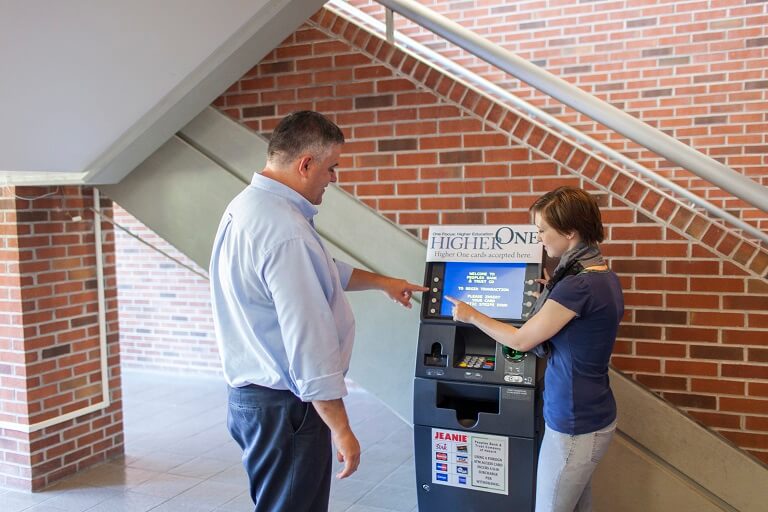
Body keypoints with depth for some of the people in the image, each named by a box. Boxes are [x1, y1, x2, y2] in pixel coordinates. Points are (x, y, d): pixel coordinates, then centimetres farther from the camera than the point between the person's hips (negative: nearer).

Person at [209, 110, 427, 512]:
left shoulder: (249, 207, 8)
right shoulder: (285, 231, -26)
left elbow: (319, 273, 22)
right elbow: (309, 344, -27)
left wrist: (381, 282, 32)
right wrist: (341, 429, -19)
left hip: (252, 394, 10)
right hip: (283, 407, -10)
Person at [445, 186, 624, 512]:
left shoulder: (578, 286, -25)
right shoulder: (604, 278, 5)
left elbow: (521, 340, -14)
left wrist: (472, 316, -1)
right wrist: (554, 293, 13)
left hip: (574, 426, -9)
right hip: (596, 415, 9)